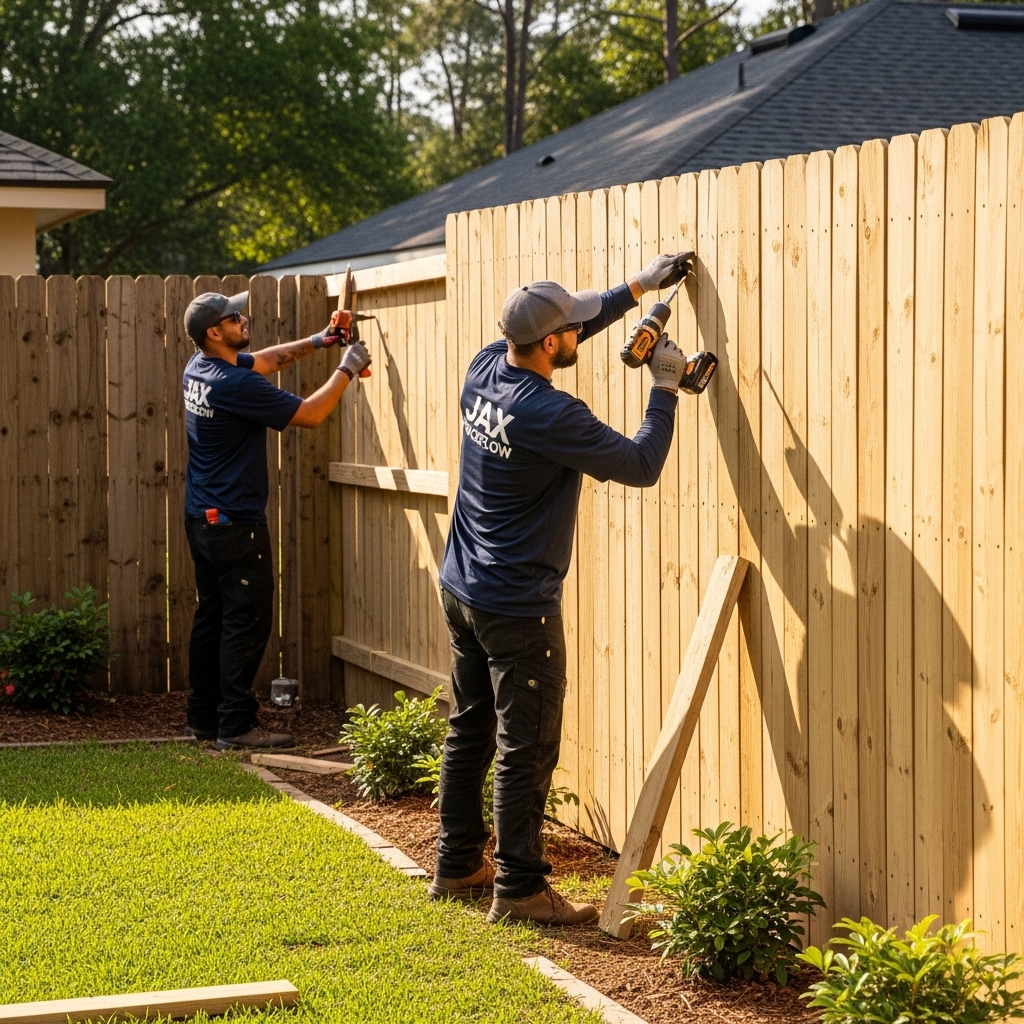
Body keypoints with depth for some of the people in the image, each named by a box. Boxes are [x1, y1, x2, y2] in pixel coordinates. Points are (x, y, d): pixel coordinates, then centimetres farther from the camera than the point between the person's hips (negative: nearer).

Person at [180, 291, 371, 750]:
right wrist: (346, 370, -4)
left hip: (201, 519, 9)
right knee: (247, 623, -3)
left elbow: (265, 360, 21)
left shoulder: (199, 368, 5)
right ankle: (235, 725, -2)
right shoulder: (237, 385, -23)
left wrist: (319, 341, 15)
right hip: (235, 524, -9)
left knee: (211, 617, 15)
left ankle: (202, 717, 20)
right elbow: (309, 414, -17)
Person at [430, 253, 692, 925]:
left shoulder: (485, 370, 0)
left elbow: (569, 328, 17)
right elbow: (641, 466, -15)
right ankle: (519, 888, 3)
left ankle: (458, 867, 26)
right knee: (527, 750, -2)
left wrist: (640, 287, 18)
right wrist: (665, 390, -4)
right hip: (518, 609, -9)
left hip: (461, 591, 9)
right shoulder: (551, 416, -24)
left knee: (470, 732, 17)